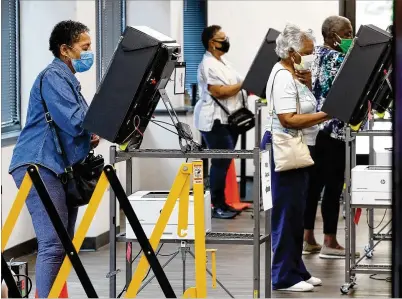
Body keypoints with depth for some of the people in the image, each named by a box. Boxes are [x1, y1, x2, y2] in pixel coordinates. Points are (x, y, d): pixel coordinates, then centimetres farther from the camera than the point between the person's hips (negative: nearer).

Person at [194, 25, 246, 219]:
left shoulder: (223, 63, 18)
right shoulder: (208, 64, -13)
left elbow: (232, 86, 25)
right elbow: (218, 92, -22)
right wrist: (244, 84, -16)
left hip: (228, 119, 10)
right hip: (215, 121, -10)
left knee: (224, 162, 10)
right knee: (221, 163, -10)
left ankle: (222, 203, 15)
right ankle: (217, 206, -6)